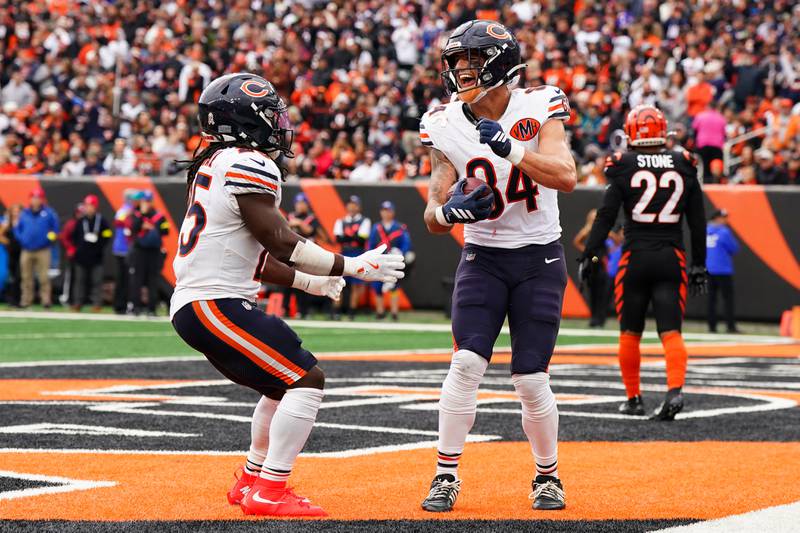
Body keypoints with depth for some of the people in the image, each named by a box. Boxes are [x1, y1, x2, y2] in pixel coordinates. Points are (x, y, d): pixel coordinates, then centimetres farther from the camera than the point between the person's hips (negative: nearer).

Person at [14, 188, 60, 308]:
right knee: (26, 277, 5)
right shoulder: (24, 213, 9)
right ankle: (26, 299, 11)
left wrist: (52, 237, -11)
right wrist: (21, 239, -1)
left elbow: (55, 227, 5)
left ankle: (46, 299, -5)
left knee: (43, 277, -8)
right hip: (27, 251, 3)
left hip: (43, 251, -3)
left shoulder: (49, 213, 1)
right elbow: (17, 229, 14)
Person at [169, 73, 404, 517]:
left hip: (193, 303, 10)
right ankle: (269, 493, -13)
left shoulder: (217, 164, 18)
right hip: (215, 304, -10)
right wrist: (353, 267, -10)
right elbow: (280, 243, -16)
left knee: (287, 382, 23)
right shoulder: (250, 164, -12)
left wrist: (306, 281, 26)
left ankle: (251, 481, 30)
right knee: (306, 379, -11)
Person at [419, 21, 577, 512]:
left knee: (531, 380, -5)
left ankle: (548, 476, 17)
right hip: (482, 257, 2)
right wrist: (451, 211, -27)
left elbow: (566, 177, -23)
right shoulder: (446, 125, -5)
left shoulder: (538, 108, -10)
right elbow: (434, 217, -4)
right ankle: (447, 476, -3)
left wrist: (510, 149, -34)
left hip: (539, 259, -1)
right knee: (467, 362, -15)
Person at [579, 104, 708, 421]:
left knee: (630, 333, 12)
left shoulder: (624, 166, -4)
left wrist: (590, 255, -5)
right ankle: (675, 390, -24)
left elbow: (606, 215, -9)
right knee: (671, 332, -2)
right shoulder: (683, 166, 5)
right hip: (672, 258, 2)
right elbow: (697, 220, 9)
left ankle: (633, 399, 18)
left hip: (636, 257, -2)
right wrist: (699, 265, 16)